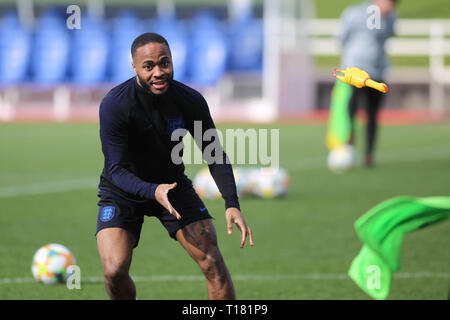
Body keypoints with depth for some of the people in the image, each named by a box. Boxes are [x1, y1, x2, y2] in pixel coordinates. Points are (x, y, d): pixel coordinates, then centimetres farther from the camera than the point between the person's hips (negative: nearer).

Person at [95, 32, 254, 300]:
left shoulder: (191, 101, -17)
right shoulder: (114, 105, -26)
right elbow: (116, 169, -28)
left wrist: (232, 204, -20)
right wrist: (153, 191, -47)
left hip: (174, 185, 3)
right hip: (123, 192, -3)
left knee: (213, 262, -10)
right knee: (115, 271, -20)